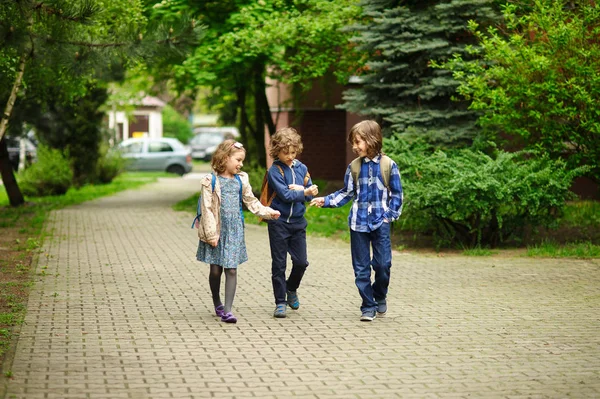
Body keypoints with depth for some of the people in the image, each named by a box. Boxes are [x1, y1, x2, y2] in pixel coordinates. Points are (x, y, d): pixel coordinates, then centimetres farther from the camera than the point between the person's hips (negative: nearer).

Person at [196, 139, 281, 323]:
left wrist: (267, 212, 2)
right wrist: (211, 234, -13)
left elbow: (251, 202, 16)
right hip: (216, 231, -3)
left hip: (234, 231, 3)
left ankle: (227, 310, -7)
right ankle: (217, 304, 29)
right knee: (215, 270, 7)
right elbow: (207, 209, -10)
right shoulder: (210, 181, -7)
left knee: (231, 270, -4)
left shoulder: (241, 180, 7)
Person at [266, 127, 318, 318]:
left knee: (301, 262, 4)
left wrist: (298, 189, -14)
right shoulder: (274, 171, -8)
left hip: (298, 222, 4)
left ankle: (291, 288, 32)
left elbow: (310, 193, 3)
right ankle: (280, 302, 10)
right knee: (279, 264, 2)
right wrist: (304, 192, -23)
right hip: (279, 222, -4)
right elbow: (285, 195, -17)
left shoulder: (301, 168, 6)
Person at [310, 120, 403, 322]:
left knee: (383, 263, -6)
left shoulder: (388, 165, -3)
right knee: (361, 267, 3)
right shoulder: (354, 167, 5)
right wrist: (326, 200, -1)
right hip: (358, 222, 3)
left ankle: (380, 297, 22)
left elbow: (396, 194, 3)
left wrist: (390, 214, -6)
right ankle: (368, 307, 12)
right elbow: (347, 193, 10)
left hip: (380, 222, -2)